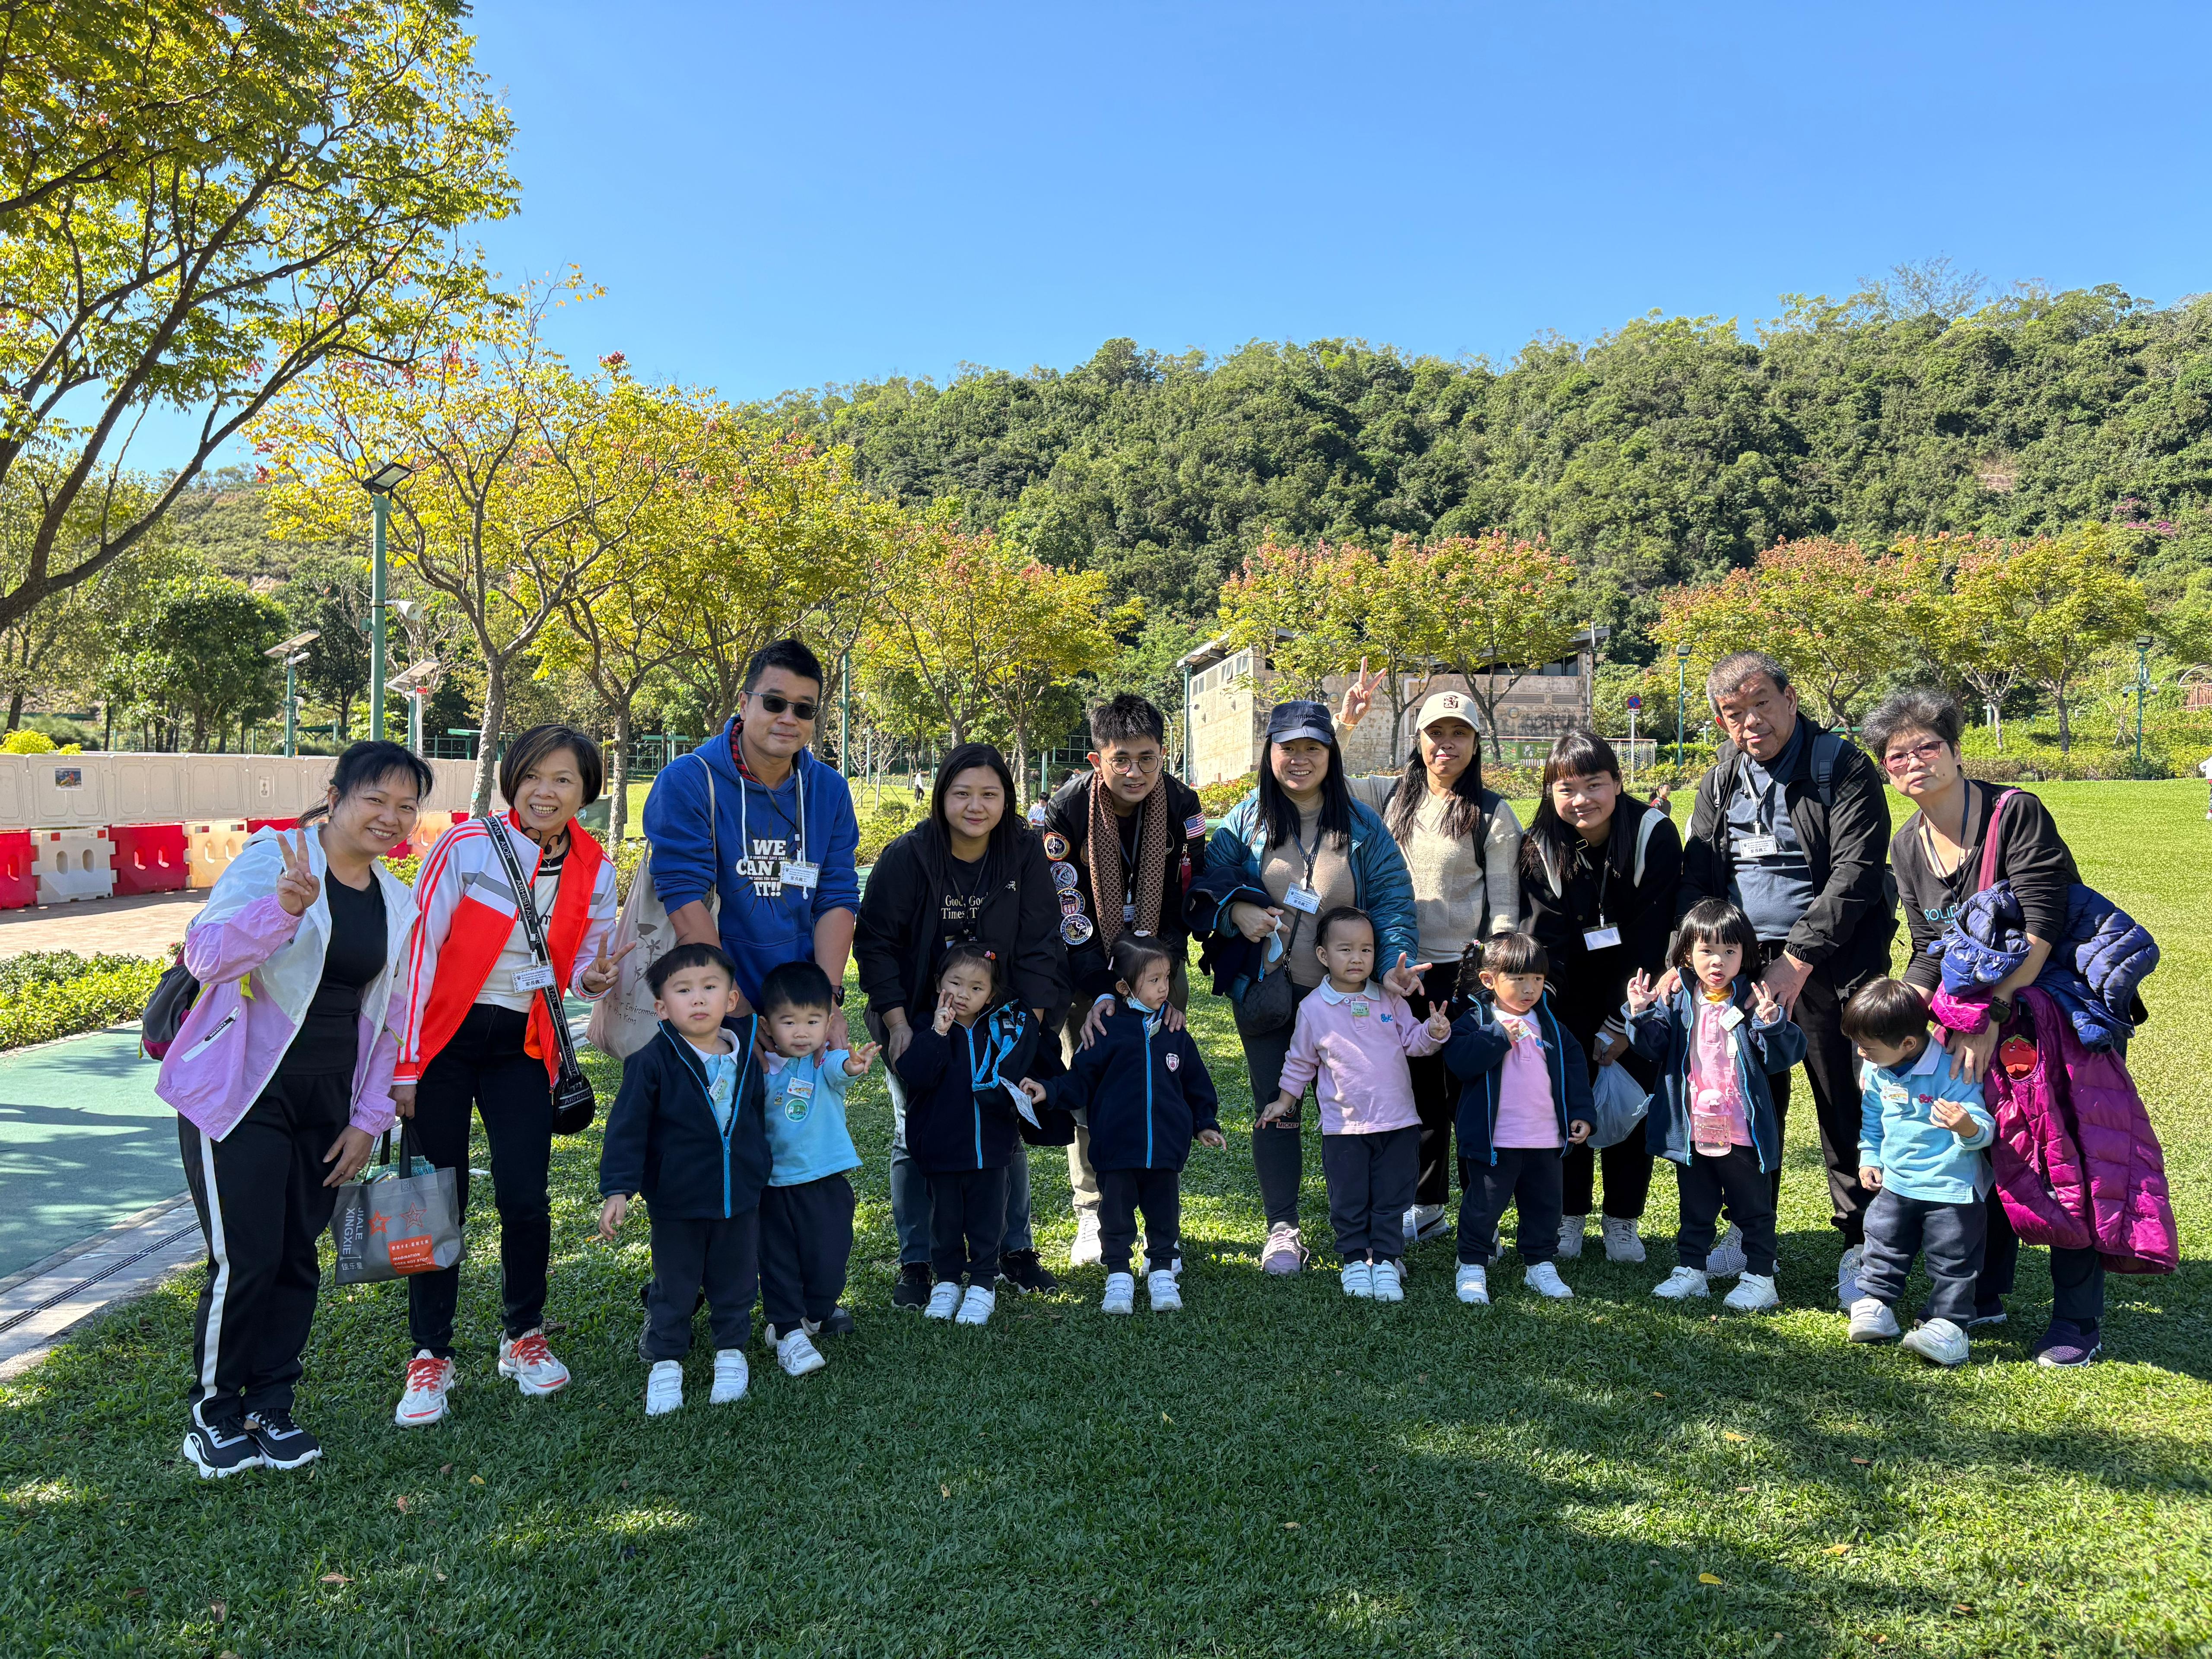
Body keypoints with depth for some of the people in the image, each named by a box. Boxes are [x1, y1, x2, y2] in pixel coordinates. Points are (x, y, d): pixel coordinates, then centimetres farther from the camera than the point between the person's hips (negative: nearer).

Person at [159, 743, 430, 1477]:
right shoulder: (271, 857, -11)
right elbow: (206, 954, -24)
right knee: (245, 1260, -5)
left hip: (325, 1105, 6)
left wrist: (368, 1119, 7)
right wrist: (285, 906, -42)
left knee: (298, 1259, 9)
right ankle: (211, 1416, 17)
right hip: (241, 1096, -5)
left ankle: (270, 1408, 25)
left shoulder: (397, 903, 7)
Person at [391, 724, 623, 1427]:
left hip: (523, 1045, 3)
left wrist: (595, 980, -14)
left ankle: (524, 1338, 23)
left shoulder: (594, 869, -2)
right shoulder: (466, 847, -14)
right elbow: (419, 952, -11)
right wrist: (405, 1065, -10)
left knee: (524, 1198, -1)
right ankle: (431, 1357, 17)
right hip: (445, 1036, -2)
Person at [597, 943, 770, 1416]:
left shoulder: (749, 1053, -3)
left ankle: (732, 1351, 36)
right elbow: (627, 1127, -14)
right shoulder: (654, 1062, -15)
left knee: (736, 1280, 16)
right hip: (677, 1203, -3)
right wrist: (617, 1189, -20)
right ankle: (665, 1362, 30)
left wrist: (760, 1172, 19)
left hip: (740, 1198, 3)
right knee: (674, 1286, 12)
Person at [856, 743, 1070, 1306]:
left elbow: (1039, 947, -5)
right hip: (917, 1024, -2)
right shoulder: (907, 856, -14)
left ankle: (1014, 1251, 23)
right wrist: (897, 1024, -15)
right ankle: (915, 1264, 16)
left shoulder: (1025, 854, -8)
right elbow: (876, 943, -10)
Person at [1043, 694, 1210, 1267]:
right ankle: (1092, 1213, 10)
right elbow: (1066, 911, -17)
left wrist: (1167, 988, -15)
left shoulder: (1182, 804, -13)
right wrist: (1101, 990, -25)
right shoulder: (1066, 811, -19)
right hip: (1087, 966, -1)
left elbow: (1183, 903, -9)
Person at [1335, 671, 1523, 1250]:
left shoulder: (1493, 814, -2)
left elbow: (1505, 906, -3)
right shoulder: (1392, 796, 7)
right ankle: (1426, 1207, 29)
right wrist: (1343, 723, -7)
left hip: (1463, 970, -4)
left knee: (1471, 1095, 0)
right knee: (1419, 1093, 15)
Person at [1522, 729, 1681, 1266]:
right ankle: (1569, 1215, 16)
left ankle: (1623, 1220, 17)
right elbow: (1547, 943, -13)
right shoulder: (1541, 849, -12)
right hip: (1573, 998, 1)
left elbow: (1650, 938, -18)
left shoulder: (1654, 834, -18)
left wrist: (1620, 1024, -18)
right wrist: (1570, 1033, -19)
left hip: (1636, 998, -1)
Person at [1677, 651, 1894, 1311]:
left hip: (1829, 967, -5)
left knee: (1846, 1108, 0)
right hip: (1744, 963, 5)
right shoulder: (1720, 781, 12)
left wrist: (1797, 960, -19)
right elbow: (1695, 879, 11)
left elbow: (1856, 872, -14)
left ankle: (1861, 1247, 14)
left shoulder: (1841, 767, -6)